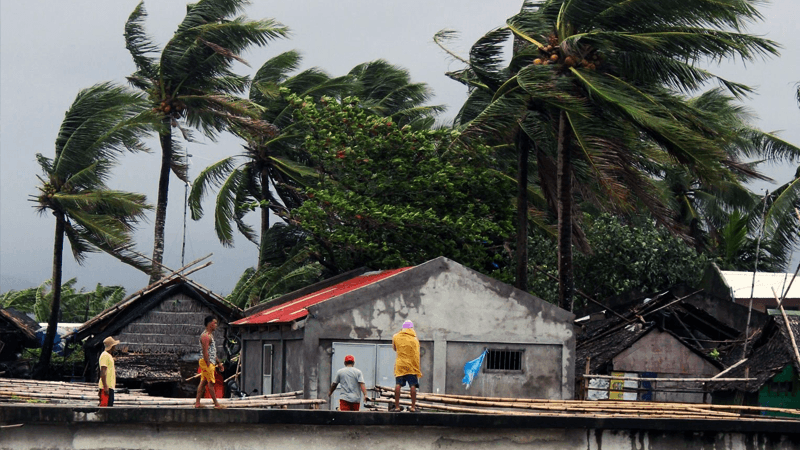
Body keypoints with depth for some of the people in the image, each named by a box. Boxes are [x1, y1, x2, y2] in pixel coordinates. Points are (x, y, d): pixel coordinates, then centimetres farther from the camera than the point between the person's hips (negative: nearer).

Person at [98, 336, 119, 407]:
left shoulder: (108, 355, 19)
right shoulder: (105, 356, -13)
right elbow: (102, 372, -20)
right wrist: (105, 386, -25)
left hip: (110, 386, 10)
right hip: (106, 387, -10)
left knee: (110, 405, 10)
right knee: (104, 405, -12)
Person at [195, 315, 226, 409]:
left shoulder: (210, 335, 19)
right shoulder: (205, 336, -15)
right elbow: (205, 352, -21)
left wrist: (219, 363, 24)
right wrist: (208, 365, -23)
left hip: (210, 362, 10)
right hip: (207, 362, -10)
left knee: (203, 382, 9)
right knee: (211, 383, -6)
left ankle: (197, 403, 10)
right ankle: (216, 404, -4)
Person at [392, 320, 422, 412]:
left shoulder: (395, 337, 5)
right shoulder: (414, 339, 1)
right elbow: (416, 355, -1)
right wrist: (418, 370, 2)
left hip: (400, 364, 1)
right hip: (411, 366, -1)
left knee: (398, 385, 0)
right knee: (413, 386, -1)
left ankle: (397, 406, -3)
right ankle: (413, 407, -4)